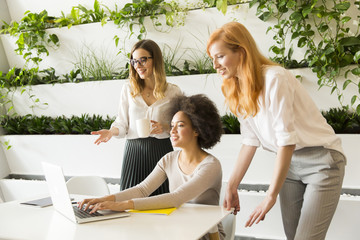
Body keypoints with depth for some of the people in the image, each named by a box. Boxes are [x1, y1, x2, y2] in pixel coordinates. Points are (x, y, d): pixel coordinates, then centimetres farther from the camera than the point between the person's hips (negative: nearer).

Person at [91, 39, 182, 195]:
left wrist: (165, 128, -9)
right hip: (134, 151, 1)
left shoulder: (173, 91, 4)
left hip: (161, 151, -1)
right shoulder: (128, 89, 7)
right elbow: (122, 123, 8)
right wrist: (111, 132, -11)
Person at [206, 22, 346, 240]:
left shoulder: (274, 78, -22)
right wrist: (232, 186, -1)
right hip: (290, 163, 7)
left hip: (321, 160, -7)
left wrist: (271, 197, -23)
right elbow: (250, 141, 4)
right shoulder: (241, 91, 3)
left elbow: (286, 140, -24)